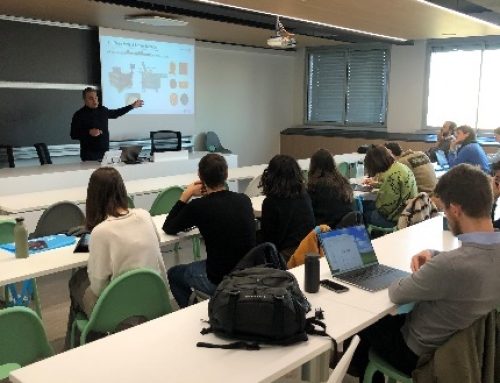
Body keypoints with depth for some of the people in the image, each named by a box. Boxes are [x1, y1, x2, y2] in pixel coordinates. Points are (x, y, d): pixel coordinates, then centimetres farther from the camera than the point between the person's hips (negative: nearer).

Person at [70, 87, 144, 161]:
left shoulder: (102, 110, 10)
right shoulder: (79, 115, -5)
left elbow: (116, 113, 29)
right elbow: (73, 135, -8)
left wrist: (132, 106, 31)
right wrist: (89, 132, -21)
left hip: (105, 152, 5)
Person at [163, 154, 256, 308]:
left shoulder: (198, 206, -19)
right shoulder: (244, 200, -5)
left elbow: (168, 228, -1)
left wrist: (186, 195, 1)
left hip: (219, 281, -5)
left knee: (173, 274, 24)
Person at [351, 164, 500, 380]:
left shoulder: (448, 266, -40)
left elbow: (396, 295, -21)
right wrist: (434, 255, -4)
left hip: (422, 354, -7)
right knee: (392, 318, 28)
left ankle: (364, 372, 46)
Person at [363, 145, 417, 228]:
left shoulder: (393, 175, -27)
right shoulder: (400, 166, 2)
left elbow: (385, 208, -24)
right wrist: (378, 184, 23)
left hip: (397, 219, -9)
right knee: (364, 204, 18)